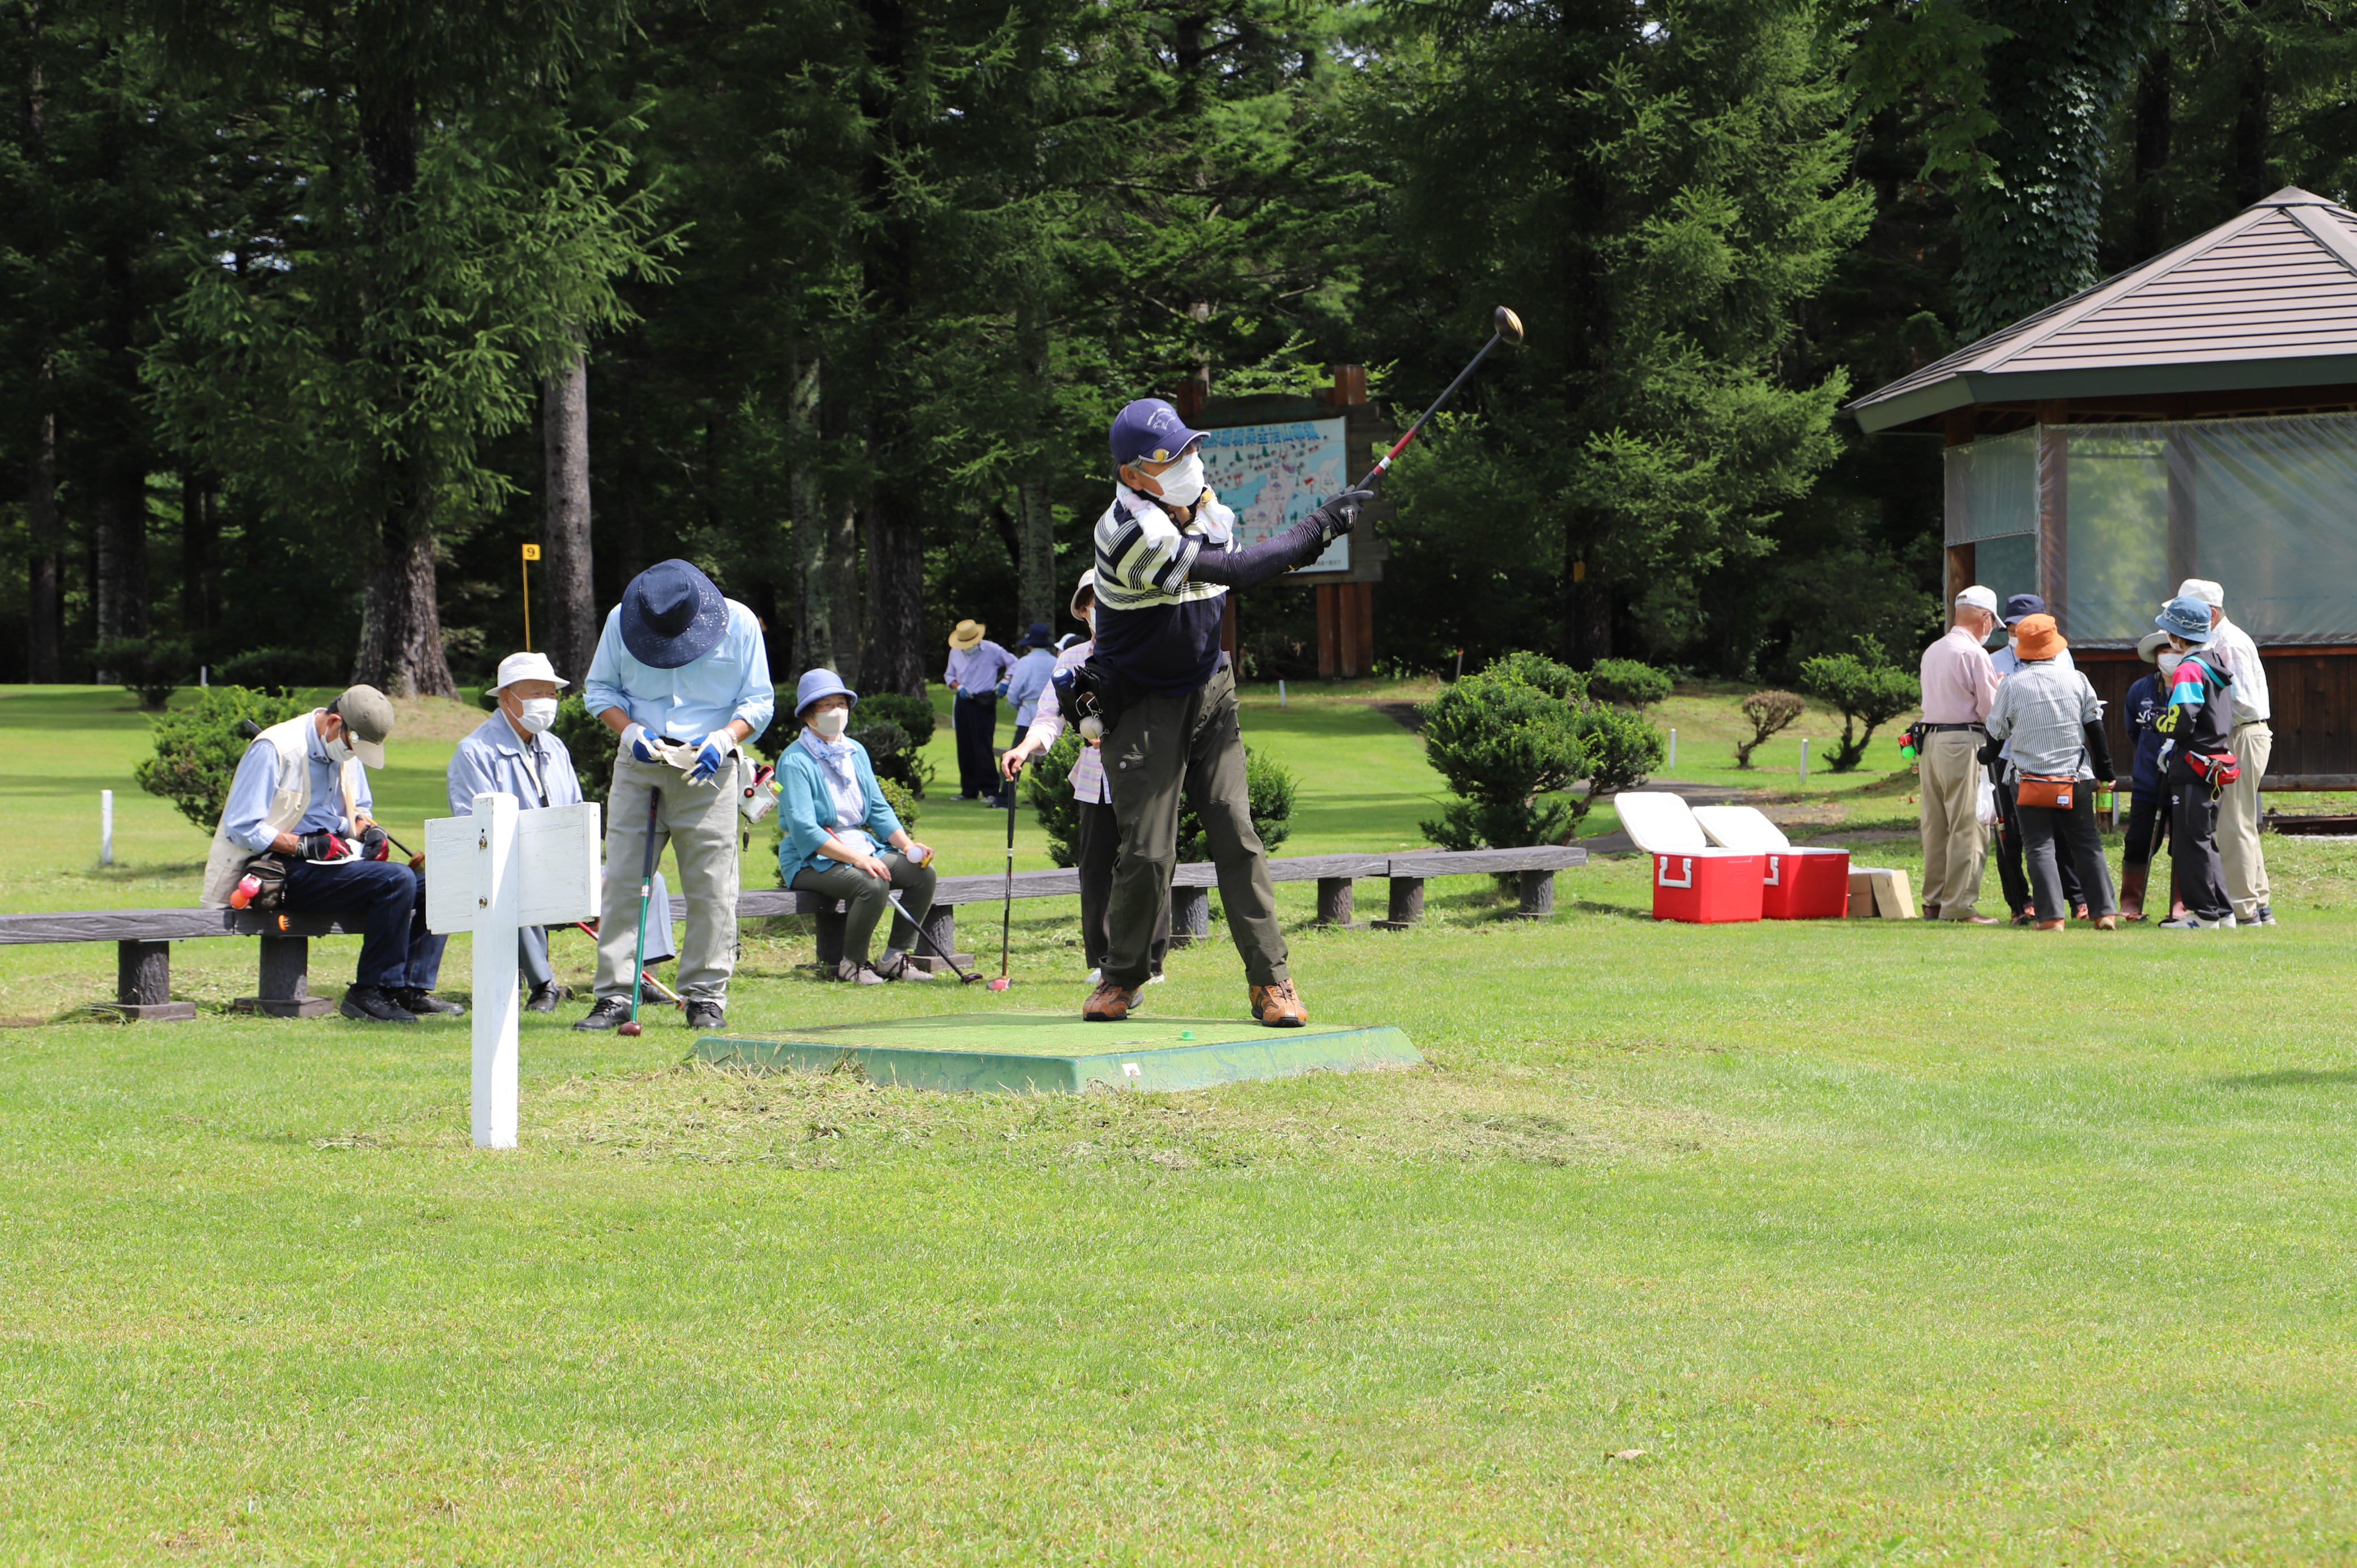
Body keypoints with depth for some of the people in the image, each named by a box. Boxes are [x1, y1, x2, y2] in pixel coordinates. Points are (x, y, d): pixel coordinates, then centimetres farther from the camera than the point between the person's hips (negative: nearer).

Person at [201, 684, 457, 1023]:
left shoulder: (349, 751, 12)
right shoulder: (274, 750, -13)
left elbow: (359, 808, 25)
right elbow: (242, 828, -15)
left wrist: (369, 830, 1)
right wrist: (304, 845, -24)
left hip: (335, 863, 8)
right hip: (285, 870, -8)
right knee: (396, 880, -28)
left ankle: (413, 990, -10)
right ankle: (369, 992, -23)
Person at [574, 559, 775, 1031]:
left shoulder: (739, 624, -5)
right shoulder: (621, 620, -1)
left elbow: (758, 701, 2)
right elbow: (599, 688, 9)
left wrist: (724, 739, -15)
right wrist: (629, 731, -9)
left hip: (707, 769, -1)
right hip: (638, 764, 1)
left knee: (710, 886, -3)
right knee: (622, 880, -3)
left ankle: (706, 996, 5)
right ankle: (614, 995, 1)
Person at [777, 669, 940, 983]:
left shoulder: (856, 753, 13)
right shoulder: (795, 762, -12)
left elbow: (879, 809, 14)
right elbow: (804, 830, -20)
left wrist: (907, 845, -5)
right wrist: (857, 859, -28)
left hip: (861, 847, 8)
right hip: (810, 860, -8)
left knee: (923, 872, -11)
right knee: (872, 884, -33)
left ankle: (895, 958, -3)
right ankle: (851, 963, -13)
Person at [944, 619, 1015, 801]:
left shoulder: (992, 651, -4)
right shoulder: (955, 652, 9)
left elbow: (1014, 664, 5)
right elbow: (949, 675, 19)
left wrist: (1004, 682, -9)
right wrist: (958, 687, -1)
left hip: (984, 704, -5)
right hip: (963, 703, 5)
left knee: (983, 747, -10)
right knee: (964, 748, 7)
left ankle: (990, 791, -7)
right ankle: (969, 790, 15)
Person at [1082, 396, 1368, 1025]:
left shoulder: (1210, 508, 2)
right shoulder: (1127, 532, -24)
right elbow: (1235, 570, -27)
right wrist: (1320, 525, -23)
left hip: (1209, 693, 6)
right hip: (1143, 708, -6)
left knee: (1237, 836, -4)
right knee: (1148, 854, -8)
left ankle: (1269, 979, -3)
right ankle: (1122, 974, 14)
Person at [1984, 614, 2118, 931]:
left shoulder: (2011, 685, -8)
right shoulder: (2076, 679, -1)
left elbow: (1996, 733, 1)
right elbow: (2095, 728, 4)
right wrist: (2106, 771, 13)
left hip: (2029, 779, -2)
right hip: (2076, 776, 2)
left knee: (2040, 847, 0)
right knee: (2087, 845, 10)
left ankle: (2052, 916, -9)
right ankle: (2105, 912, 6)